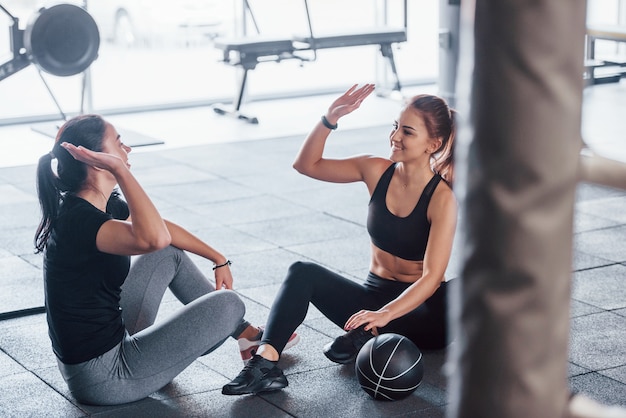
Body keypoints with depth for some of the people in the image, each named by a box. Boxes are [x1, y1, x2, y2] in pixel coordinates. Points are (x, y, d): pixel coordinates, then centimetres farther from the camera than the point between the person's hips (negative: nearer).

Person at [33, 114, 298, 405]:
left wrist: (219, 259, 21)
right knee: (227, 303, -5)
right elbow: (153, 238, -46)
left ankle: (245, 334, 29)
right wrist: (119, 169, -38)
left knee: (170, 255, 19)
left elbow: (160, 227, 18)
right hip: (102, 377, -10)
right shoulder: (77, 221, -27)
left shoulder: (101, 205, 1)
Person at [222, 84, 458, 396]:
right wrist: (330, 119, -10)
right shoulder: (376, 171, -1)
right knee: (303, 273, -22)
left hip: (419, 306, -4)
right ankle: (266, 363, -38)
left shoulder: (442, 197, -16)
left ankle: (369, 336, -25)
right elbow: (307, 165, 5)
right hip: (374, 296, 4)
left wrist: (384, 314, -37)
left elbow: (432, 276, -23)